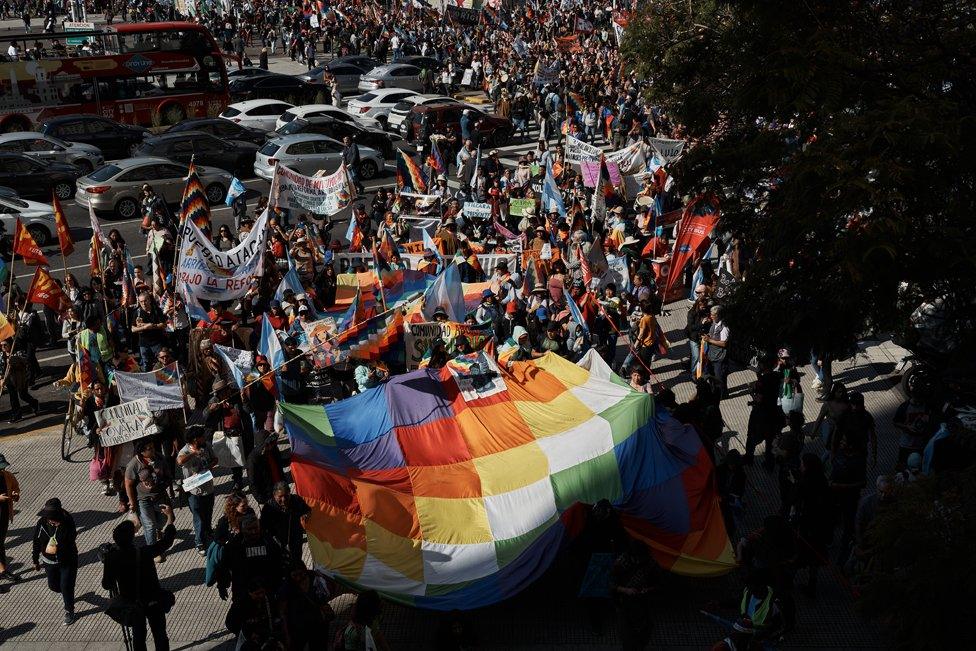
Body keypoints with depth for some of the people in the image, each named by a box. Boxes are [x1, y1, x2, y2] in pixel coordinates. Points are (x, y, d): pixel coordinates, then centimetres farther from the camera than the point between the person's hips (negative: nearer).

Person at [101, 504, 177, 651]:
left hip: (131, 604, 2)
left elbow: (106, 585, -11)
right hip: (153, 602, -2)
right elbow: (167, 539, -13)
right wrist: (169, 516, 0)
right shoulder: (145, 553, -27)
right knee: (160, 635, 16)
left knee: (138, 636, 23)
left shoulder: (111, 557, -22)